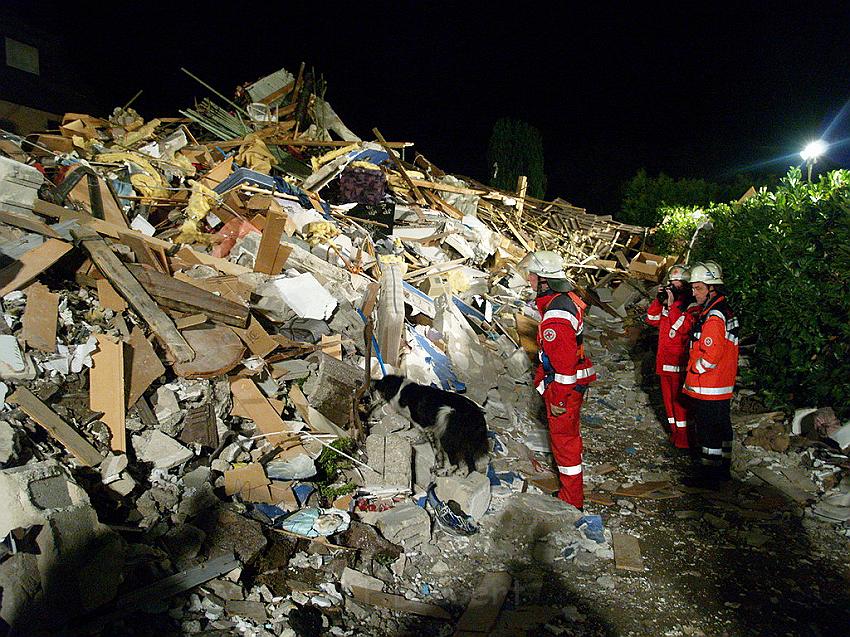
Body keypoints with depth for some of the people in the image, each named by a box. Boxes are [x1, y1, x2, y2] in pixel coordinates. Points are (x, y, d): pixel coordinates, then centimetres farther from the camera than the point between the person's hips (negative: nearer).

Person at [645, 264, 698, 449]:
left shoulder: (692, 304, -10)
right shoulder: (668, 300, 13)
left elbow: (683, 327, -22)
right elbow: (652, 319, 10)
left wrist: (672, 304, -21)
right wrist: (659, 300, -2)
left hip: (680, 361, -7)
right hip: (664, 359, 8)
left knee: (679, 399, -2)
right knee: (668, 397, 16)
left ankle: (683, 439, 8)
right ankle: (674, 433, 28)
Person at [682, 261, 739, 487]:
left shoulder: (713, 317, -22)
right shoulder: (725, 311, 11)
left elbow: (711, 355, -25)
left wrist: (694, 370, -11)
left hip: (707, 388, -10)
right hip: (723, 386, 10)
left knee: (707, 430, -1)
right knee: (721, 427, 19)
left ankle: (709, 475, 9)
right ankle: (722, 469, 32)